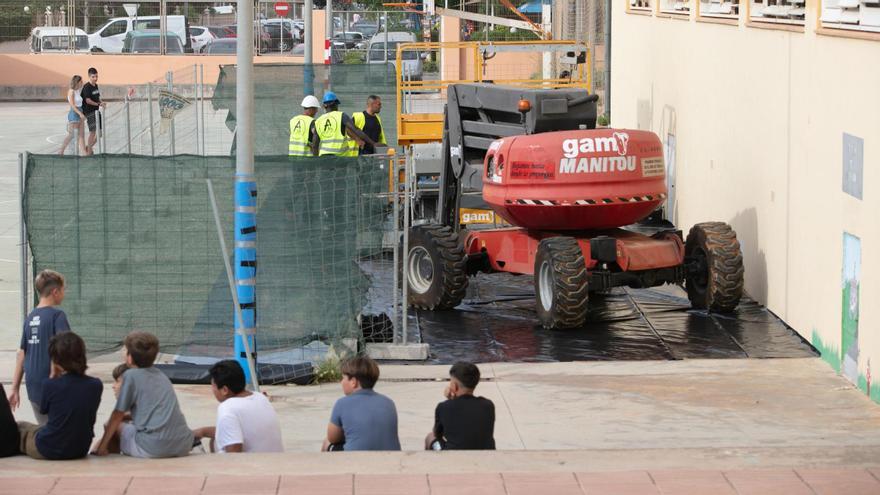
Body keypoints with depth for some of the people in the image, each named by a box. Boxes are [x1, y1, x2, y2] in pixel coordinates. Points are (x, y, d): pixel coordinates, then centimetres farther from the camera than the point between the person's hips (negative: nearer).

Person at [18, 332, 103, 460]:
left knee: (20, 426, 27)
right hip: (80, 451, 5)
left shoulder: (50, 385, -19)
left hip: (49, 451, -5)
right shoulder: (96, 385, -10)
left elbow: (44, 410, 2)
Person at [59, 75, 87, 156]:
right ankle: (61, 151, 9)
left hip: (79, 114, 8)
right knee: (72, 135, -3)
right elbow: (72, 104, -20)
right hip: (74, 114, -8)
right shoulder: (71, 91, -13)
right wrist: (80, 113, -27)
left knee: (81, 135, 3)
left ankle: (83, 152, 0)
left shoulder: (77, 91, 11)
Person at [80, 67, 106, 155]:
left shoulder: (96, 86, 12)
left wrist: (102, 103, 1)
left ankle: (89, 147, 25)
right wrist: (99, 104, -25)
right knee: (93, 131, -8)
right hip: (89, 112, -8)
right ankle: (89, 152, 2)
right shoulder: (87, 87, -13)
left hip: (96, 111, 8)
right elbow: (88, 101, -20)